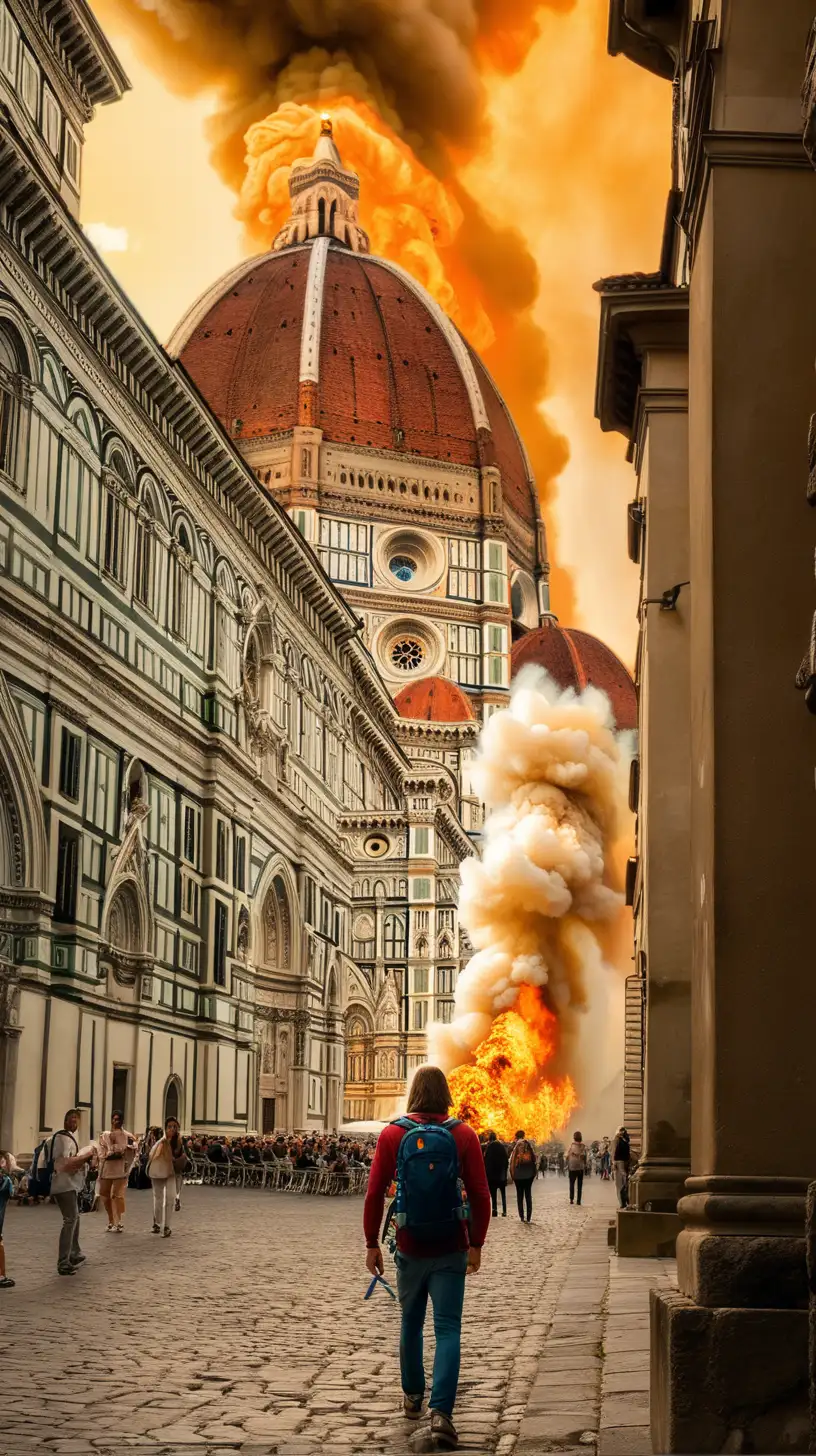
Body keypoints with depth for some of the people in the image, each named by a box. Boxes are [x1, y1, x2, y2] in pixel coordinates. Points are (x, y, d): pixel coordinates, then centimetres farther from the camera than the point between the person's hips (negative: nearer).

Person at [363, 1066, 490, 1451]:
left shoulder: (392, 1134, -5)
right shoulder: (463, 1135, -5)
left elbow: (375, 1193, -6)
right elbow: (480, 1194, -7)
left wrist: (372, 1243, 2)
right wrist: (476, 1244, 2)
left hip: (410, 1249, 1)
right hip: (451, 1250, -1)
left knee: (411, 1323, 20)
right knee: (447, 1329, -1)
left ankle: (412, 1396, 34)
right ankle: (441, 1411, -15)